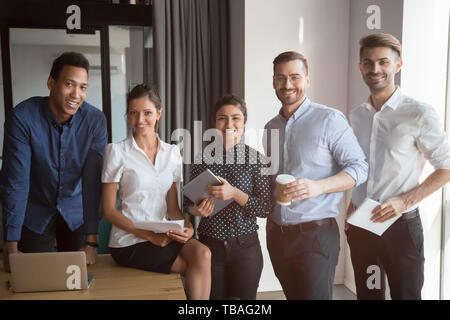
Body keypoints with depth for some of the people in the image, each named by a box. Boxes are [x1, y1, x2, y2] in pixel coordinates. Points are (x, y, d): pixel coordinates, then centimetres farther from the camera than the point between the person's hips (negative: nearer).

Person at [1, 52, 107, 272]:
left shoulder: (95, 120, -17)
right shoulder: (22, 117, -21)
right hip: (35, 215, -1)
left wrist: (91, 241, -21)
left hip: (76, 214, 1)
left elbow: (93, 181, -19)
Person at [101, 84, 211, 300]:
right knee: (198, 267, -20)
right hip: (130, 241, -4)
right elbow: (108, 210, -5)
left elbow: (172, 207, 11)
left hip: (163, 235, 4)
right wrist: (149, 235, -15)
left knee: (202, 253, -24)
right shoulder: (117, 152, -3)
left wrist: (187, 227, -11)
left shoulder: (172, 153, 10)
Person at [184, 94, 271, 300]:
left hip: (245, 246, -1)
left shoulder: (256, 159, -5)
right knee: (212, 297, 12)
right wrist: (197, 210, -14)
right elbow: (188, 203, 8)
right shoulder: (203, 159, 1)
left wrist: (235, 194, -22)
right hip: (209, 245, 2)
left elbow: (264, 209, -8)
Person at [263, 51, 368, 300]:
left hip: (316, 233, -6)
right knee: (292, 296, 15)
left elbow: (359, 167, -9)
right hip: (277, 234, 6)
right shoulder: (270, 128, 12)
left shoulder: (330, 119, -7)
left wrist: (317, 186, -24)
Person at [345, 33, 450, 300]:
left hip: (400, 225, -5)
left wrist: (405, 201, -15)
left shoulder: (419, 114, -11)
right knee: (367, 293, 16)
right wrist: (352, 208, 9)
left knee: (406, 293, 7)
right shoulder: (356, 117, 7)